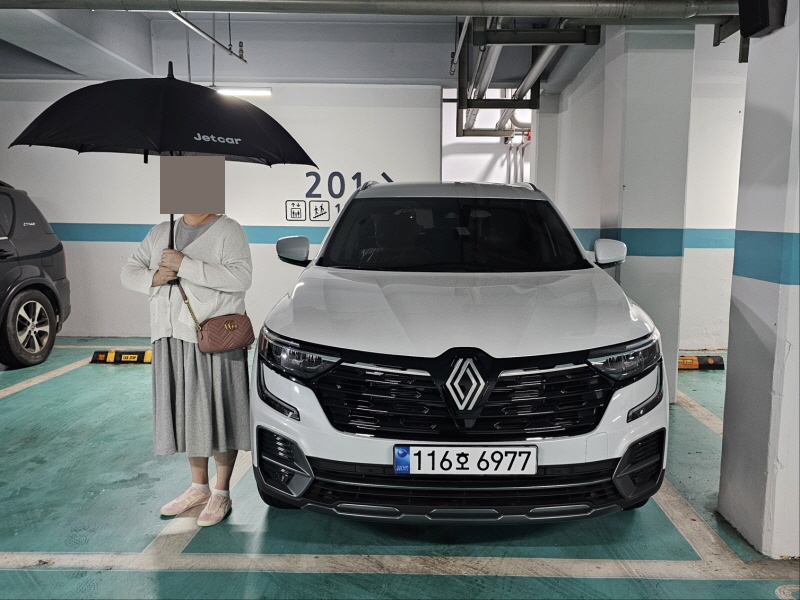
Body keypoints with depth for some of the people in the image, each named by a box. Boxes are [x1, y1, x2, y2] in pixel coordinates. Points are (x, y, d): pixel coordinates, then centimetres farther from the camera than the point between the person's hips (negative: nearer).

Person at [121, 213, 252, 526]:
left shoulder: (228, 230, -4)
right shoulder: (161, 232, 16)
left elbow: (241, 277, -20)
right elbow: (129, 271, 15)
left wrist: (184, 265, -21)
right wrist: (153, 278, -8)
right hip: (171, 339, 6)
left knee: (218, 413, 0)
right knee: (188, 412, 13)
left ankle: (221, 494, 14)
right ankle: (199, 487, 29)